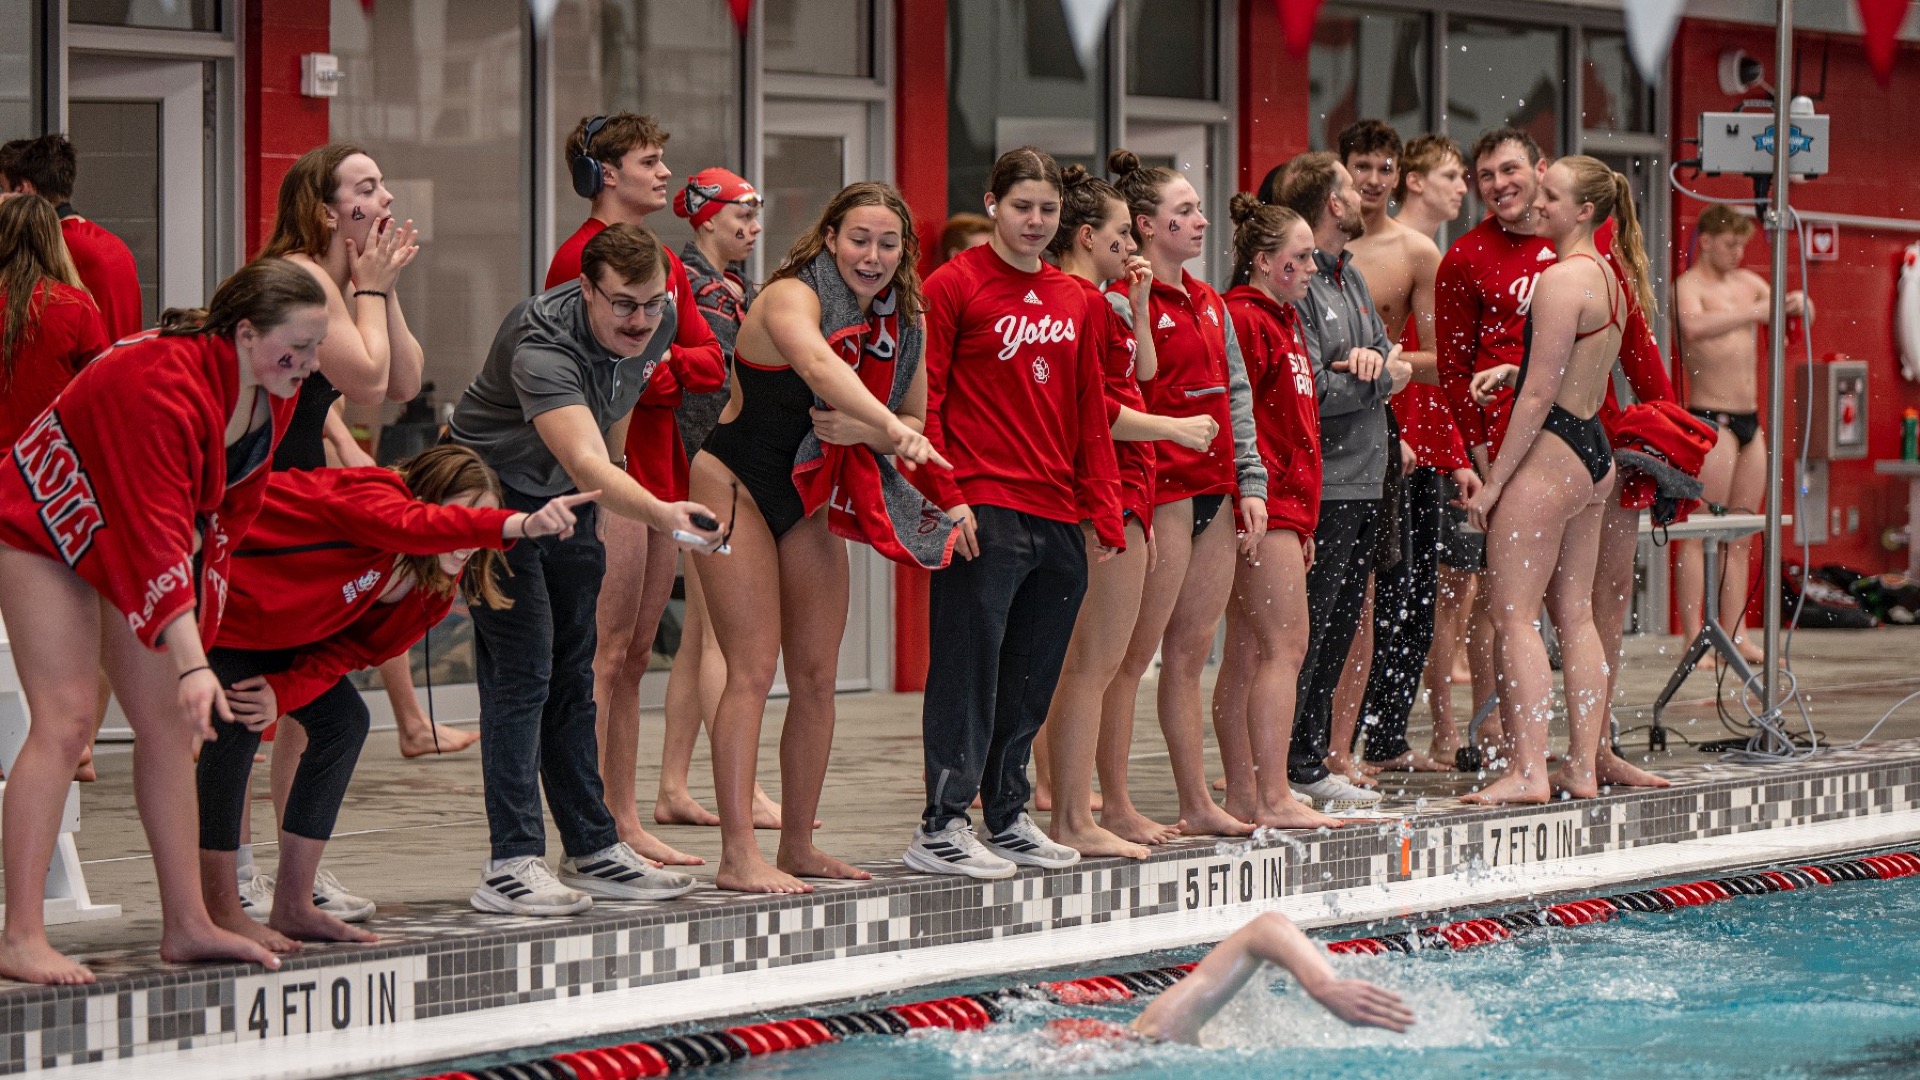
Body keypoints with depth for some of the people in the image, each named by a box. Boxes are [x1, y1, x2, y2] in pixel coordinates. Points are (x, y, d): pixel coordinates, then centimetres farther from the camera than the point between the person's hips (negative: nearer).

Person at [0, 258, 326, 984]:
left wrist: (203, 605, 5)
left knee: (169, 726, 4)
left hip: (134, 545, 8)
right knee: (66, 719, -18)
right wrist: (193, 663, -45)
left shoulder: (274, 394, -9)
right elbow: (159, 534, -39)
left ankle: (186, 924, 8)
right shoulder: (164, 386, -35)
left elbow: (232, 502, 7)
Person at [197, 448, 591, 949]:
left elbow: (348, 650, -5)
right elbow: (413, 526, -55)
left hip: (271, 628, 9)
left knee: (341, 720, 2)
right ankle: (220, 912, -16)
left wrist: (285, 691, -24)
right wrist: (518, 525, -68)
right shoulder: (369, 496, -31)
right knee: (234, 724, -21)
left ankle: (293, 907, 5)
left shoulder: (431, 594, -5)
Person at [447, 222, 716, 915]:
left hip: (569, 502, 7)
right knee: (521, 675, -15)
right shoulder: (541, 345, -35)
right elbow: (584, 462, -49)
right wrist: (662, 514, -64)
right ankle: (511, 866, -17)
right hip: (493, 494, -7)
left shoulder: (657, 325, -11)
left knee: (572, 677, 10)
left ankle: (593, 851, 15)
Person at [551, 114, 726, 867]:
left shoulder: (663, 261, 18)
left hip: (658, 466, 9)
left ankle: (626, 824, 15)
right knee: (605, 651, -10)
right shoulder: (582, 257, -9)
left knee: (636, 653, 11)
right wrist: (662, 366, -8)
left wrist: (662, 360, -7)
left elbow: (711, 364, 10)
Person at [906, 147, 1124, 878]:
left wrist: (1104, 509, 11)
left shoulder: (1074, 299, 15)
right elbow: (922, 401, -7)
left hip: (1058, 517, 6)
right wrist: (947, 497, -15)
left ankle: (1008, 819, 19)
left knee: (1030, 680, 11)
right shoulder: (953, 287, -3)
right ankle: (942, 826, -3)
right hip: (984, 513, -6)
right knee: (968, 669, -6)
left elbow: (1090, 413, 18)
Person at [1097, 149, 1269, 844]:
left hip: (1215, 491, 8)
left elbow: (1236, 395, 18)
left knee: (1191, 651, 11)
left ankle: (1198, 803, 15)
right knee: (1135, 654, -4)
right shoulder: (1126, 301, -9)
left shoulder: (1210, 303, 17)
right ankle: (1116, 807, -2)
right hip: (1160, 489, -8)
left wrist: (1250, 482, 13)